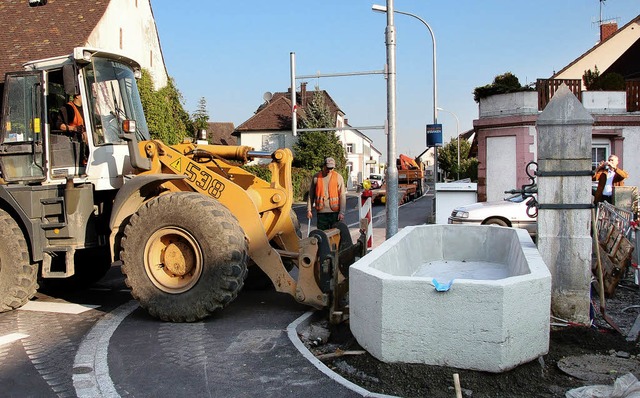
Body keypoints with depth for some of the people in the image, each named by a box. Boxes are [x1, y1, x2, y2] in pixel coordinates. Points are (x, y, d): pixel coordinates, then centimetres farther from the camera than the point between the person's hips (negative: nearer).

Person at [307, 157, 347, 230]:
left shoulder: (338, 177, 1)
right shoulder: (316, 177, 4)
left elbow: (342, 196, -1)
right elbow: (311, 195, 9)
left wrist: (342, 212, -8)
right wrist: (309, 210, 4)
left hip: (335, 212, -1)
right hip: (321, 212, 1)